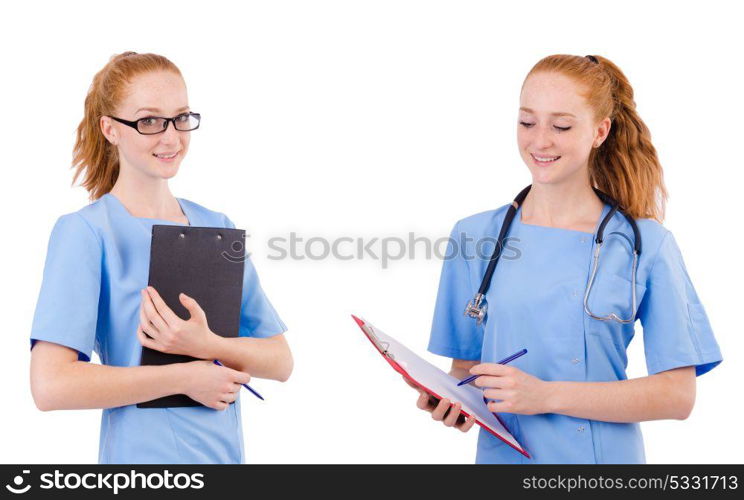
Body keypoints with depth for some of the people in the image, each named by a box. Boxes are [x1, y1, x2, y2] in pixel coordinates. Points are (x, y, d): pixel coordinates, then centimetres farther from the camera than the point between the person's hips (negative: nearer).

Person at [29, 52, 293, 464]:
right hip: (143, 454, -5)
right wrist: (184, 377, -16)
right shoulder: (83, 232, -11)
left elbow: (280, 361, 1)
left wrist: (206, 345, -17)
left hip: (227, 452, 5)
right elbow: (50, 384, -21)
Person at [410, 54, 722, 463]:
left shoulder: (646, 244, -7)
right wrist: (453, 400, -17)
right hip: (501, 454, 2)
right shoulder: (474, 236, -1)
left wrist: (546, 395, -20)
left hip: (607, 454, -1)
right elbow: (466, 365, 5)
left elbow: (678, 394, -11)